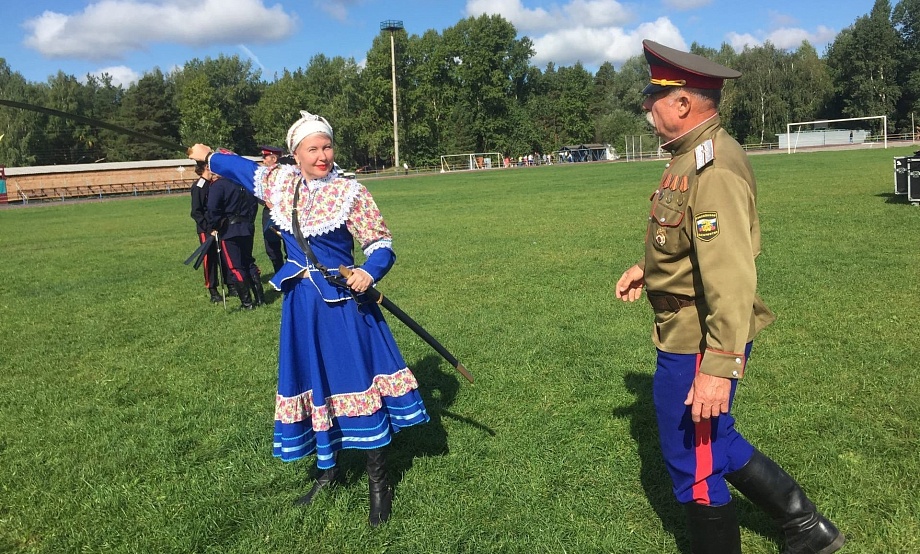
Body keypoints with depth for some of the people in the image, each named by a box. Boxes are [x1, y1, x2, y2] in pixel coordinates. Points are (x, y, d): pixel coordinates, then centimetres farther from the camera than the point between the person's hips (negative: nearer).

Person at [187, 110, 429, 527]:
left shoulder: (350, 193, -11)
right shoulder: (280, 182, 4)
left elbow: (381, 245, -10)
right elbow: (243, 168, 24)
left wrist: (369, 272, -29)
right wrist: (209, 157, 37)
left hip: (343, 301, -5)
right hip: (301, 303, 6)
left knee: (358, 381, -2)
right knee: (312, 384, 14)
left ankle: (378, 483, 13)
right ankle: (326, 472, 33)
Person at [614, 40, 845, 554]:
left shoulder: (713, 170, -24)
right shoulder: (697, 155, 9)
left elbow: (732, 278, -29)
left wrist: (718, 368, -31)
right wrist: (648, 268, 18)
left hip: (698, 341, -10)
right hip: (687, 331, 11)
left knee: (692, 461, 7)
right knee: (715, 440, 24)